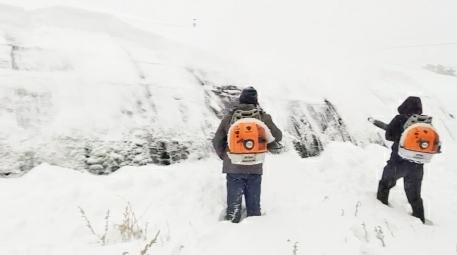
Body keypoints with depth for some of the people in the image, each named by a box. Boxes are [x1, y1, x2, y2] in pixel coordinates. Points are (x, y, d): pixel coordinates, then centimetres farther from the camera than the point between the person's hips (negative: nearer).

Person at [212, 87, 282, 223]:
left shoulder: (228, 118, -3)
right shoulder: (263, 117, -4)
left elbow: (216, 141, 1)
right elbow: (277, 136, 7)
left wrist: (223, 156, 16)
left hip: (233, 168, 0)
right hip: (255, 168, 0)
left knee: (234, 205, 10)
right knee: (254, 205, 15)